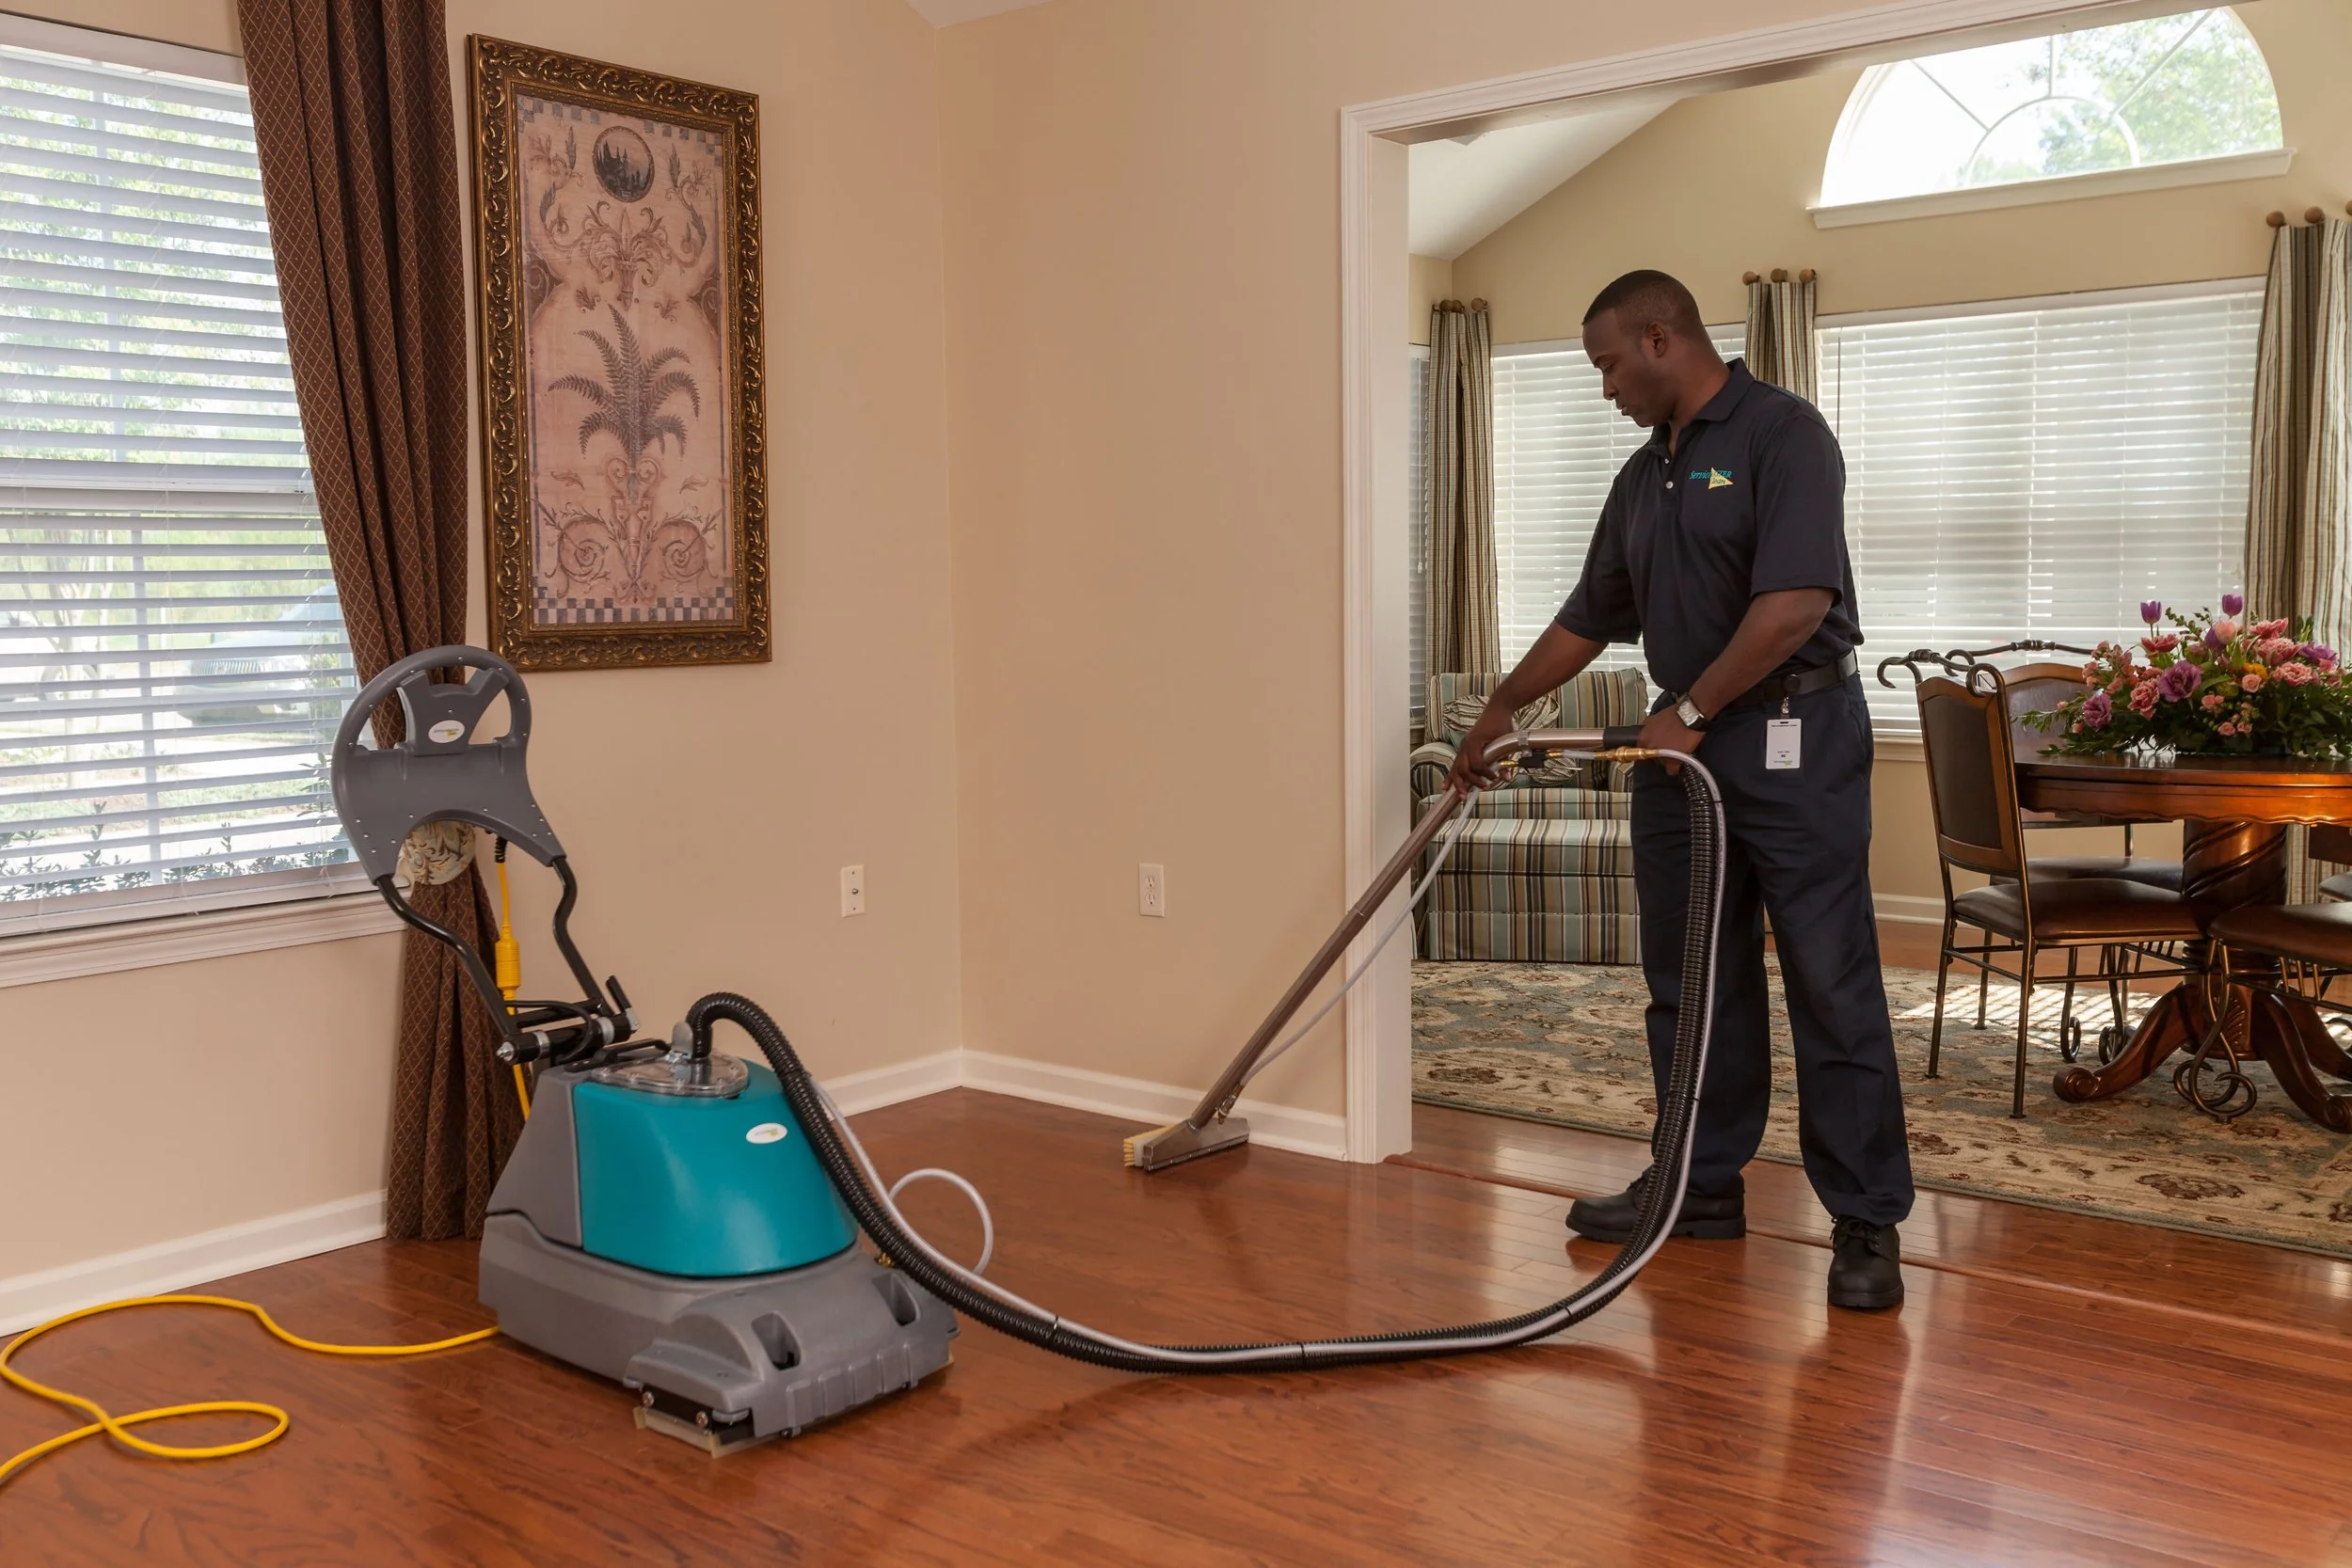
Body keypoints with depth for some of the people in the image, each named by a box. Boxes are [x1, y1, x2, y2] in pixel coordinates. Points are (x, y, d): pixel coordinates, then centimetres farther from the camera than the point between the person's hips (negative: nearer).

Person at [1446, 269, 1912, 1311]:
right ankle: (1704, 1184, 23)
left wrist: (1691, 711, -15)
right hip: (1682, 745, 9)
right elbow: (1590, 616, 23)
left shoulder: (1781, 432, -10)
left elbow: (1797, 601, -20)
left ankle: (1868, 1221, 1)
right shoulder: (1644, 476, 16)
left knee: (1832, 985, -5)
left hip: (1793, 737, -8)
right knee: (1689, 980, 11)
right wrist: (1500, 709, 24)